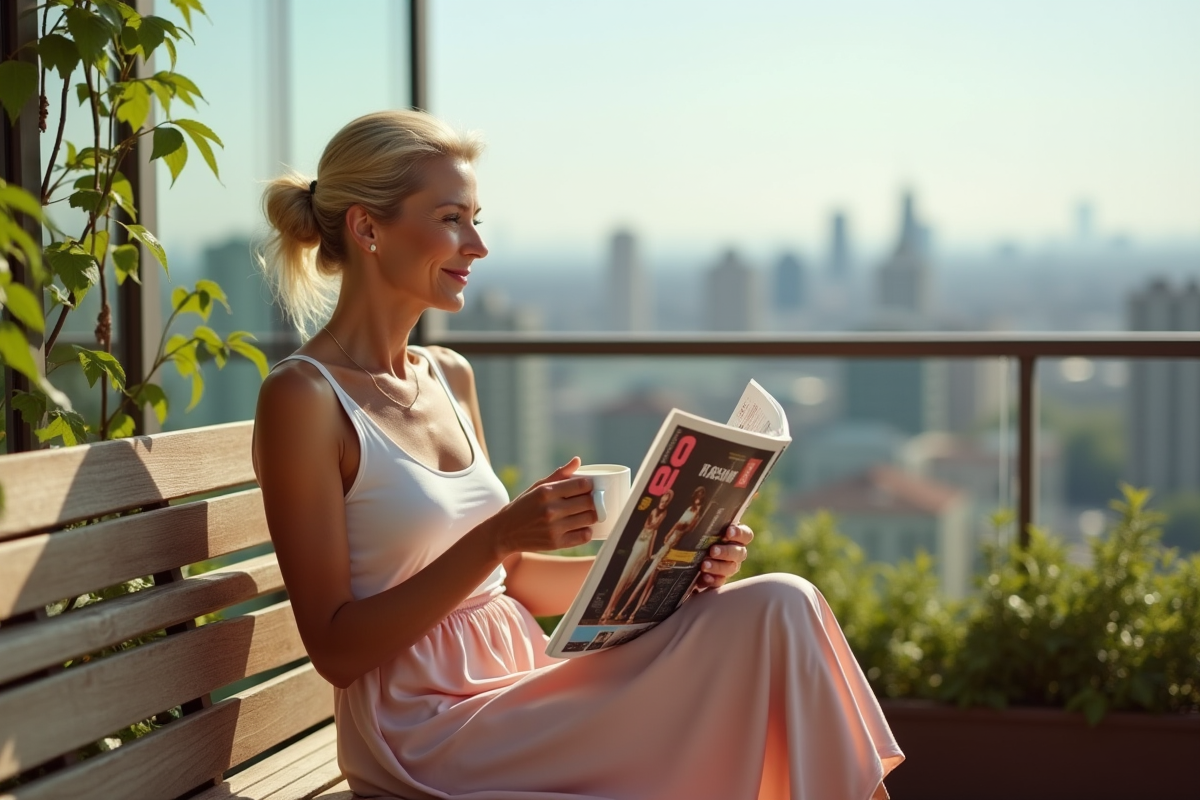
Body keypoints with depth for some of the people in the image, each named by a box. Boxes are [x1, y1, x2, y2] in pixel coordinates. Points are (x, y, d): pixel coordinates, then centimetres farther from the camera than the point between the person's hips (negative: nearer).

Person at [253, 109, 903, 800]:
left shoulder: (451, 378, 13)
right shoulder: (304, 396, -10)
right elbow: (336, 649, -13)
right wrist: (498, 536, -22)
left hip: (515, 689, 7)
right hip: (426, 734, -7)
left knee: (779, 607, -14)